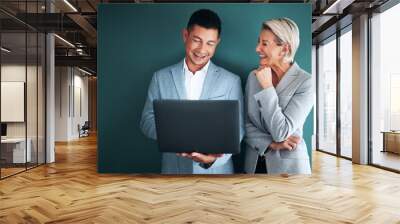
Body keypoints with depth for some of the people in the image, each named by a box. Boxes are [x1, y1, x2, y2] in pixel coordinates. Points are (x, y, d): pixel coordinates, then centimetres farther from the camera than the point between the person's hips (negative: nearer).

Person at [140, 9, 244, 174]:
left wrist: (216, 156, -24)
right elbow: (147, 121, 0)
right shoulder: (161, 77, 0)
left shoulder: (231, 81, -4)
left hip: (216, 170, -1)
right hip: (174, 168, 1)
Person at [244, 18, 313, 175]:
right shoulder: (254, 76, -1)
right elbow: (246, 123, -1)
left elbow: (281, 132, -20)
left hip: (288, 166, -3)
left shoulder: (305, 82, -15)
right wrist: (270, 144, -16)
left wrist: (267, 87, -20)